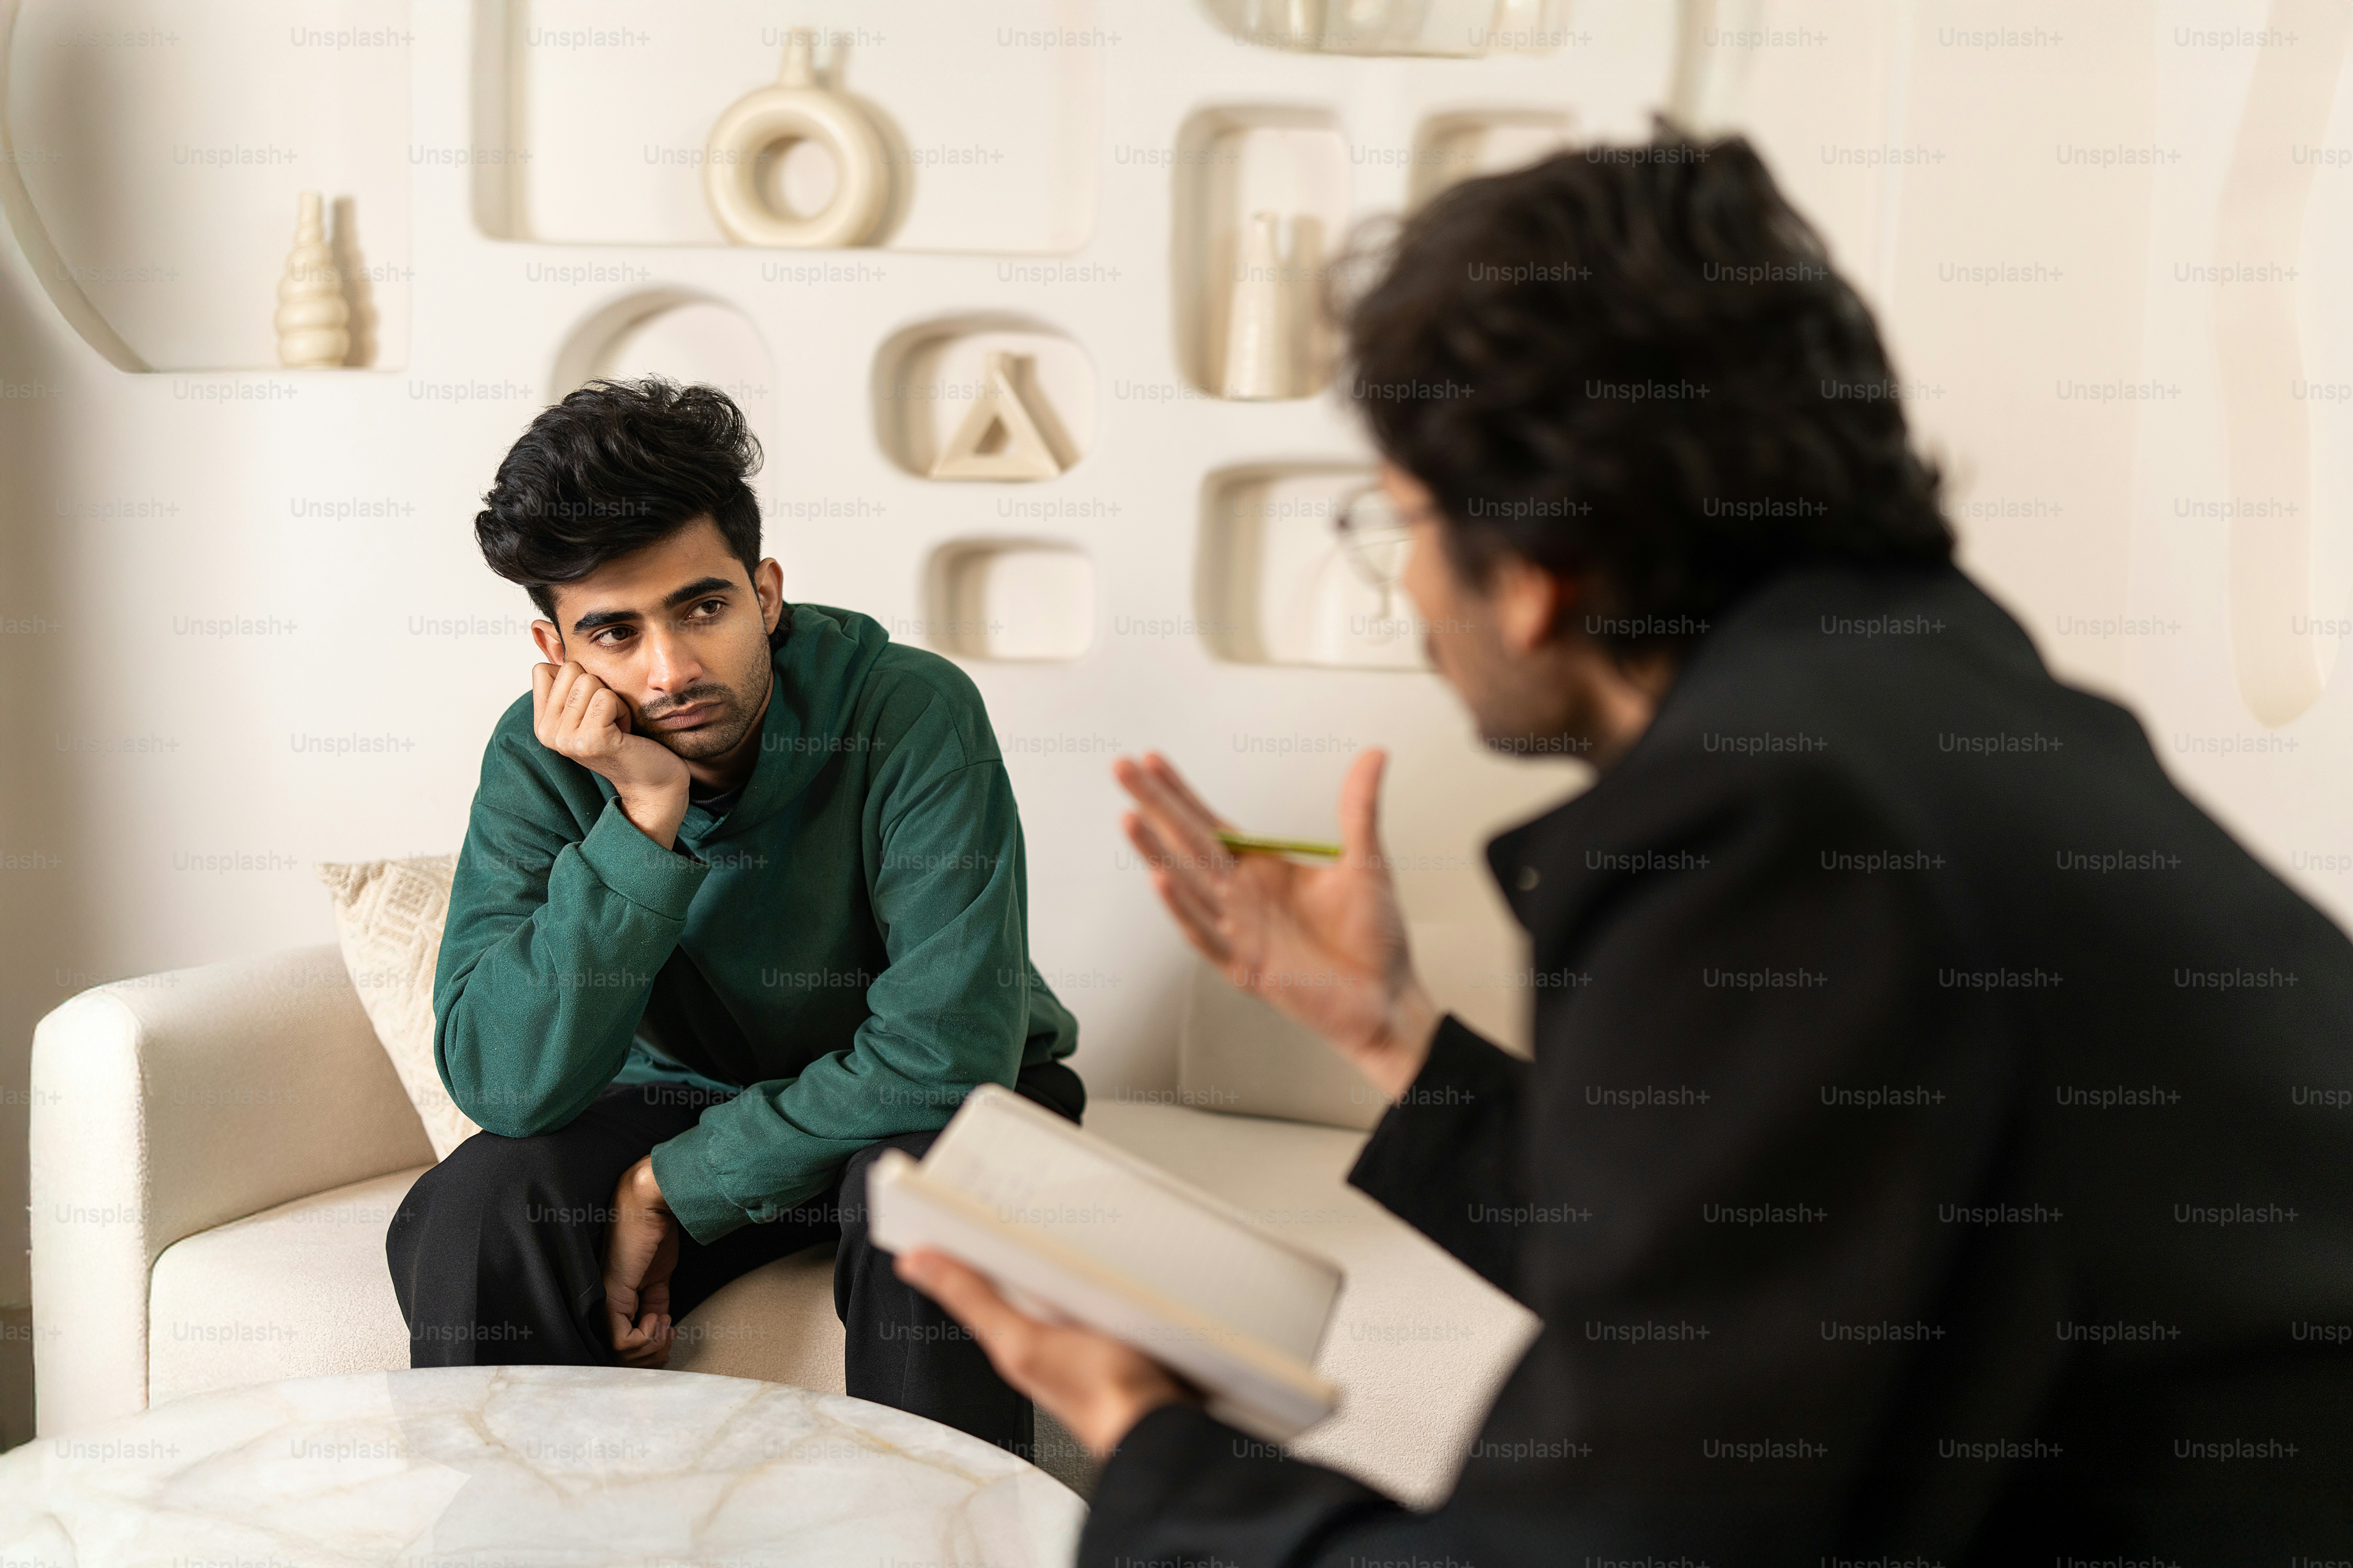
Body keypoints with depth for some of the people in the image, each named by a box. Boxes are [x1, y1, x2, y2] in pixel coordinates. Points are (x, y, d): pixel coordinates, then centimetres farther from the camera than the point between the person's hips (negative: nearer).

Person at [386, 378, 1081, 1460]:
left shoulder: (912, 712, -26)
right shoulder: (539, 759, -15)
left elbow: (946, 1052, -28)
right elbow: (503, 1084, -25)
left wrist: (670, 1187, -21)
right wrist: (647, 817, -35)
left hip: (911, 1108, -2)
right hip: (679, 1099, 3)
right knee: (463, 1222, -22)